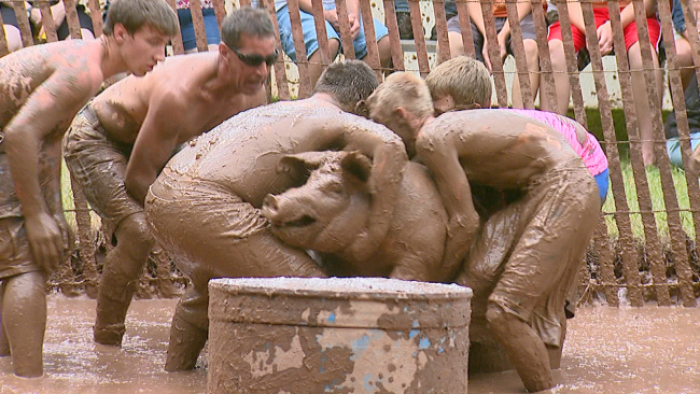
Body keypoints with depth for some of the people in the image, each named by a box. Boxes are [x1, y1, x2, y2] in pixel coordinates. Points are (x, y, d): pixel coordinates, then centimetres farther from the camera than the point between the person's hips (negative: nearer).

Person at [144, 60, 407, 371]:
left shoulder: (274, 109, 31)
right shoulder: (339, 121, 7)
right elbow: (390, 146, -13)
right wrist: (377, 231, -13)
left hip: (160, 196, 9)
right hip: (207, 205, -9)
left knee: (211, 283, 36)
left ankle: (176, 371, 43)